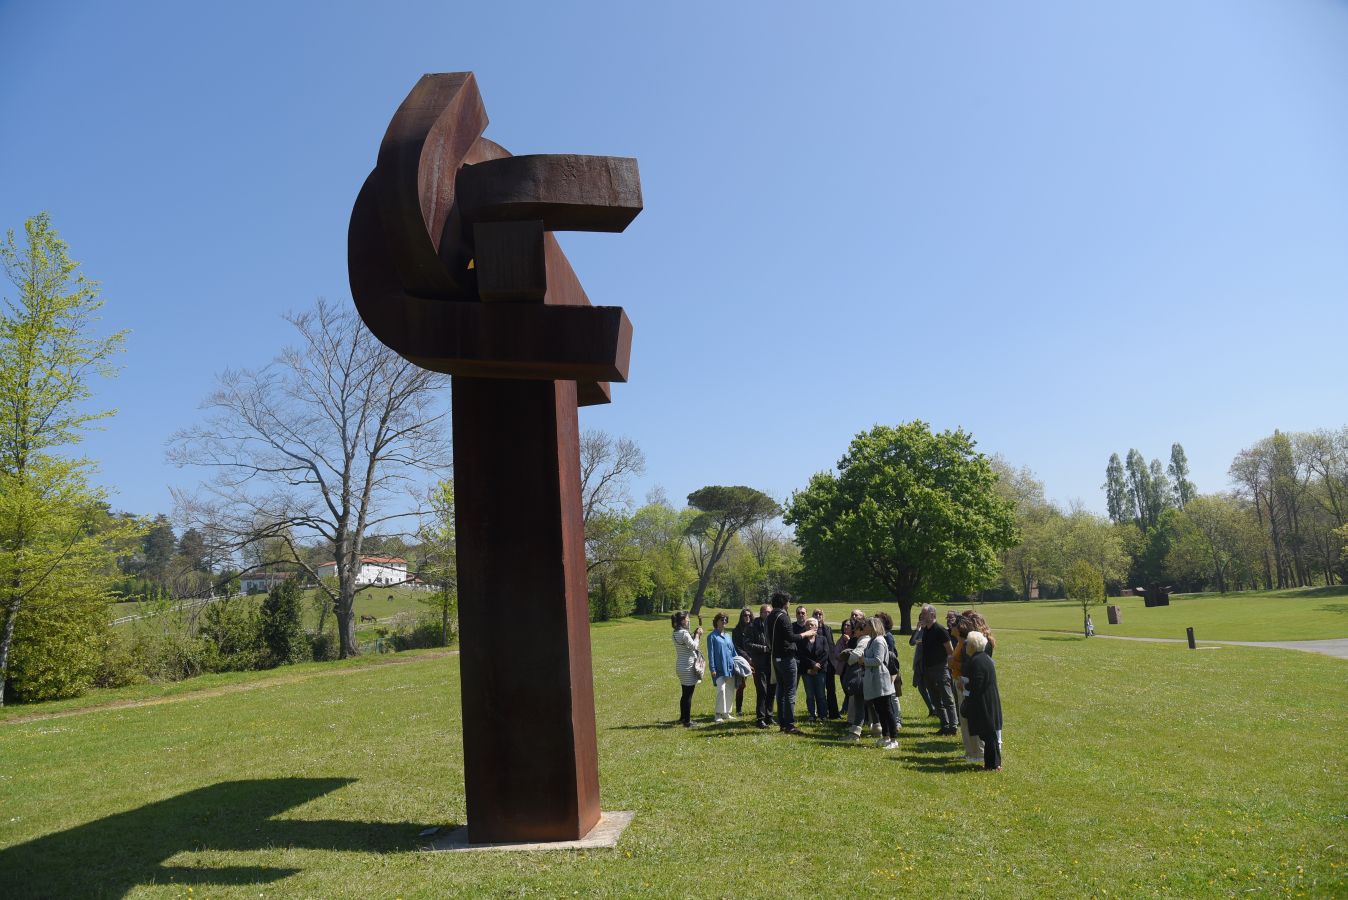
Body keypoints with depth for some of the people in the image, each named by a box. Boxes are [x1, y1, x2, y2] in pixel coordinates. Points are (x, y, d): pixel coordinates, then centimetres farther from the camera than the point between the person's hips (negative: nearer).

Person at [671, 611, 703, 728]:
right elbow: (693, 646, -18)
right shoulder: (684, 633, -19)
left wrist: (696, 634, 6)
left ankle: (683, 718, 27)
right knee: (688, 695, -2)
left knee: (685, 694, 19)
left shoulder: (676, 633, 10)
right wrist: (697, 635, -6)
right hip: (688, 667, -9)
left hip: (680, 666, 9)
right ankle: (687, 721, 2)